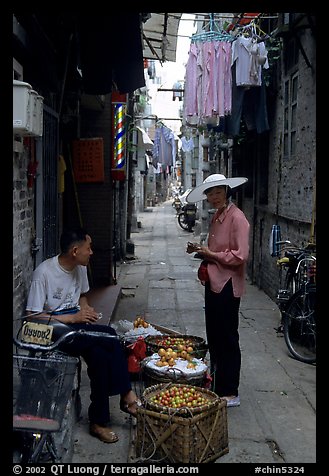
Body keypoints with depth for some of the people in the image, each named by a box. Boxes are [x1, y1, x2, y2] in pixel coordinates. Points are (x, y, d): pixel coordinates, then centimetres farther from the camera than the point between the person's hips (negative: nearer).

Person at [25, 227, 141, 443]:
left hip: (77, 323, 6)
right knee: (110, 336, -27)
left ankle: (99, 422, -13)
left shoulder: (80, 268, 4)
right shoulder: (44, 273, -18)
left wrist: (86, 309, 0)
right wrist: (72, 318, -22)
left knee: (101, 355, -24)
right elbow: (33, 317, -17)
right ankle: (126, 395, -12)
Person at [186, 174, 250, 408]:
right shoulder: (217, 217, 13)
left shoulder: (236, 217, -15)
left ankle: (230, 393, 12)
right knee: (214, 336, 17)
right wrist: (201, 250, 6)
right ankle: (217, 384, 30)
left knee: (227, 339, 0)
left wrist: (212, 254, -16)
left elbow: (240, 256, -22)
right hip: (213, 283, 9)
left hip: (228, 286, -9)